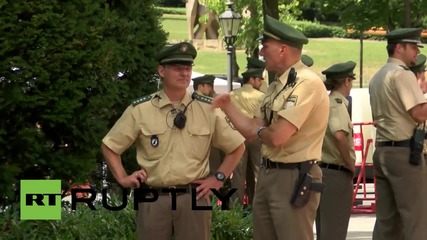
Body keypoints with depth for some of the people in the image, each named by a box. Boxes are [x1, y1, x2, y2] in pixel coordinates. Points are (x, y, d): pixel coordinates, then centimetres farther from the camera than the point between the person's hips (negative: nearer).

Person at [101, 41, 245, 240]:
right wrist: (123, 178, 3)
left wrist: (218, 178, 4)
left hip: (194, 197, 0)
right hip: (152, 198, 0)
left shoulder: (208, 109, 3)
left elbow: (237, 146, 12)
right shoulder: (140, 110, 1)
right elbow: (109, 146, 10)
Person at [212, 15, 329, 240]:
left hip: (293, 178, -10)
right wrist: (227, 106, 12)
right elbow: (252, 131, 15)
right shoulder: (277, 86, 14)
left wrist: (259, 132, -3)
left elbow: (277, 136, -24)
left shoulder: (307, 83, -18)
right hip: (267, 174, 10)